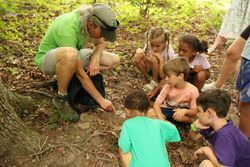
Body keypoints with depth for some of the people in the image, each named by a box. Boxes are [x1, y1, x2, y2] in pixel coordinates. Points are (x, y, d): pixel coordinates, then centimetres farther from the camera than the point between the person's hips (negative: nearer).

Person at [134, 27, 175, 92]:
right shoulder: (149, 45, -20)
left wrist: (161, 60, -38)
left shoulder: (169, 51, -28)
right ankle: (148, 78, -4)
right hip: (151, 69, 4)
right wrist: (139, 51, -28)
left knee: (153, 59, -34)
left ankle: (155, 81, -13)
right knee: (137, 57, -23)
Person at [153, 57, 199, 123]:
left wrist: (185, 111, -38)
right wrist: (162, 120, -38)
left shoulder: (193, 90, -20)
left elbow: (194, 112, -15)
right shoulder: (168, 87, -15)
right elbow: (156, 104, -21)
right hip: (167, 111, 1)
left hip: (183, 112, -1)